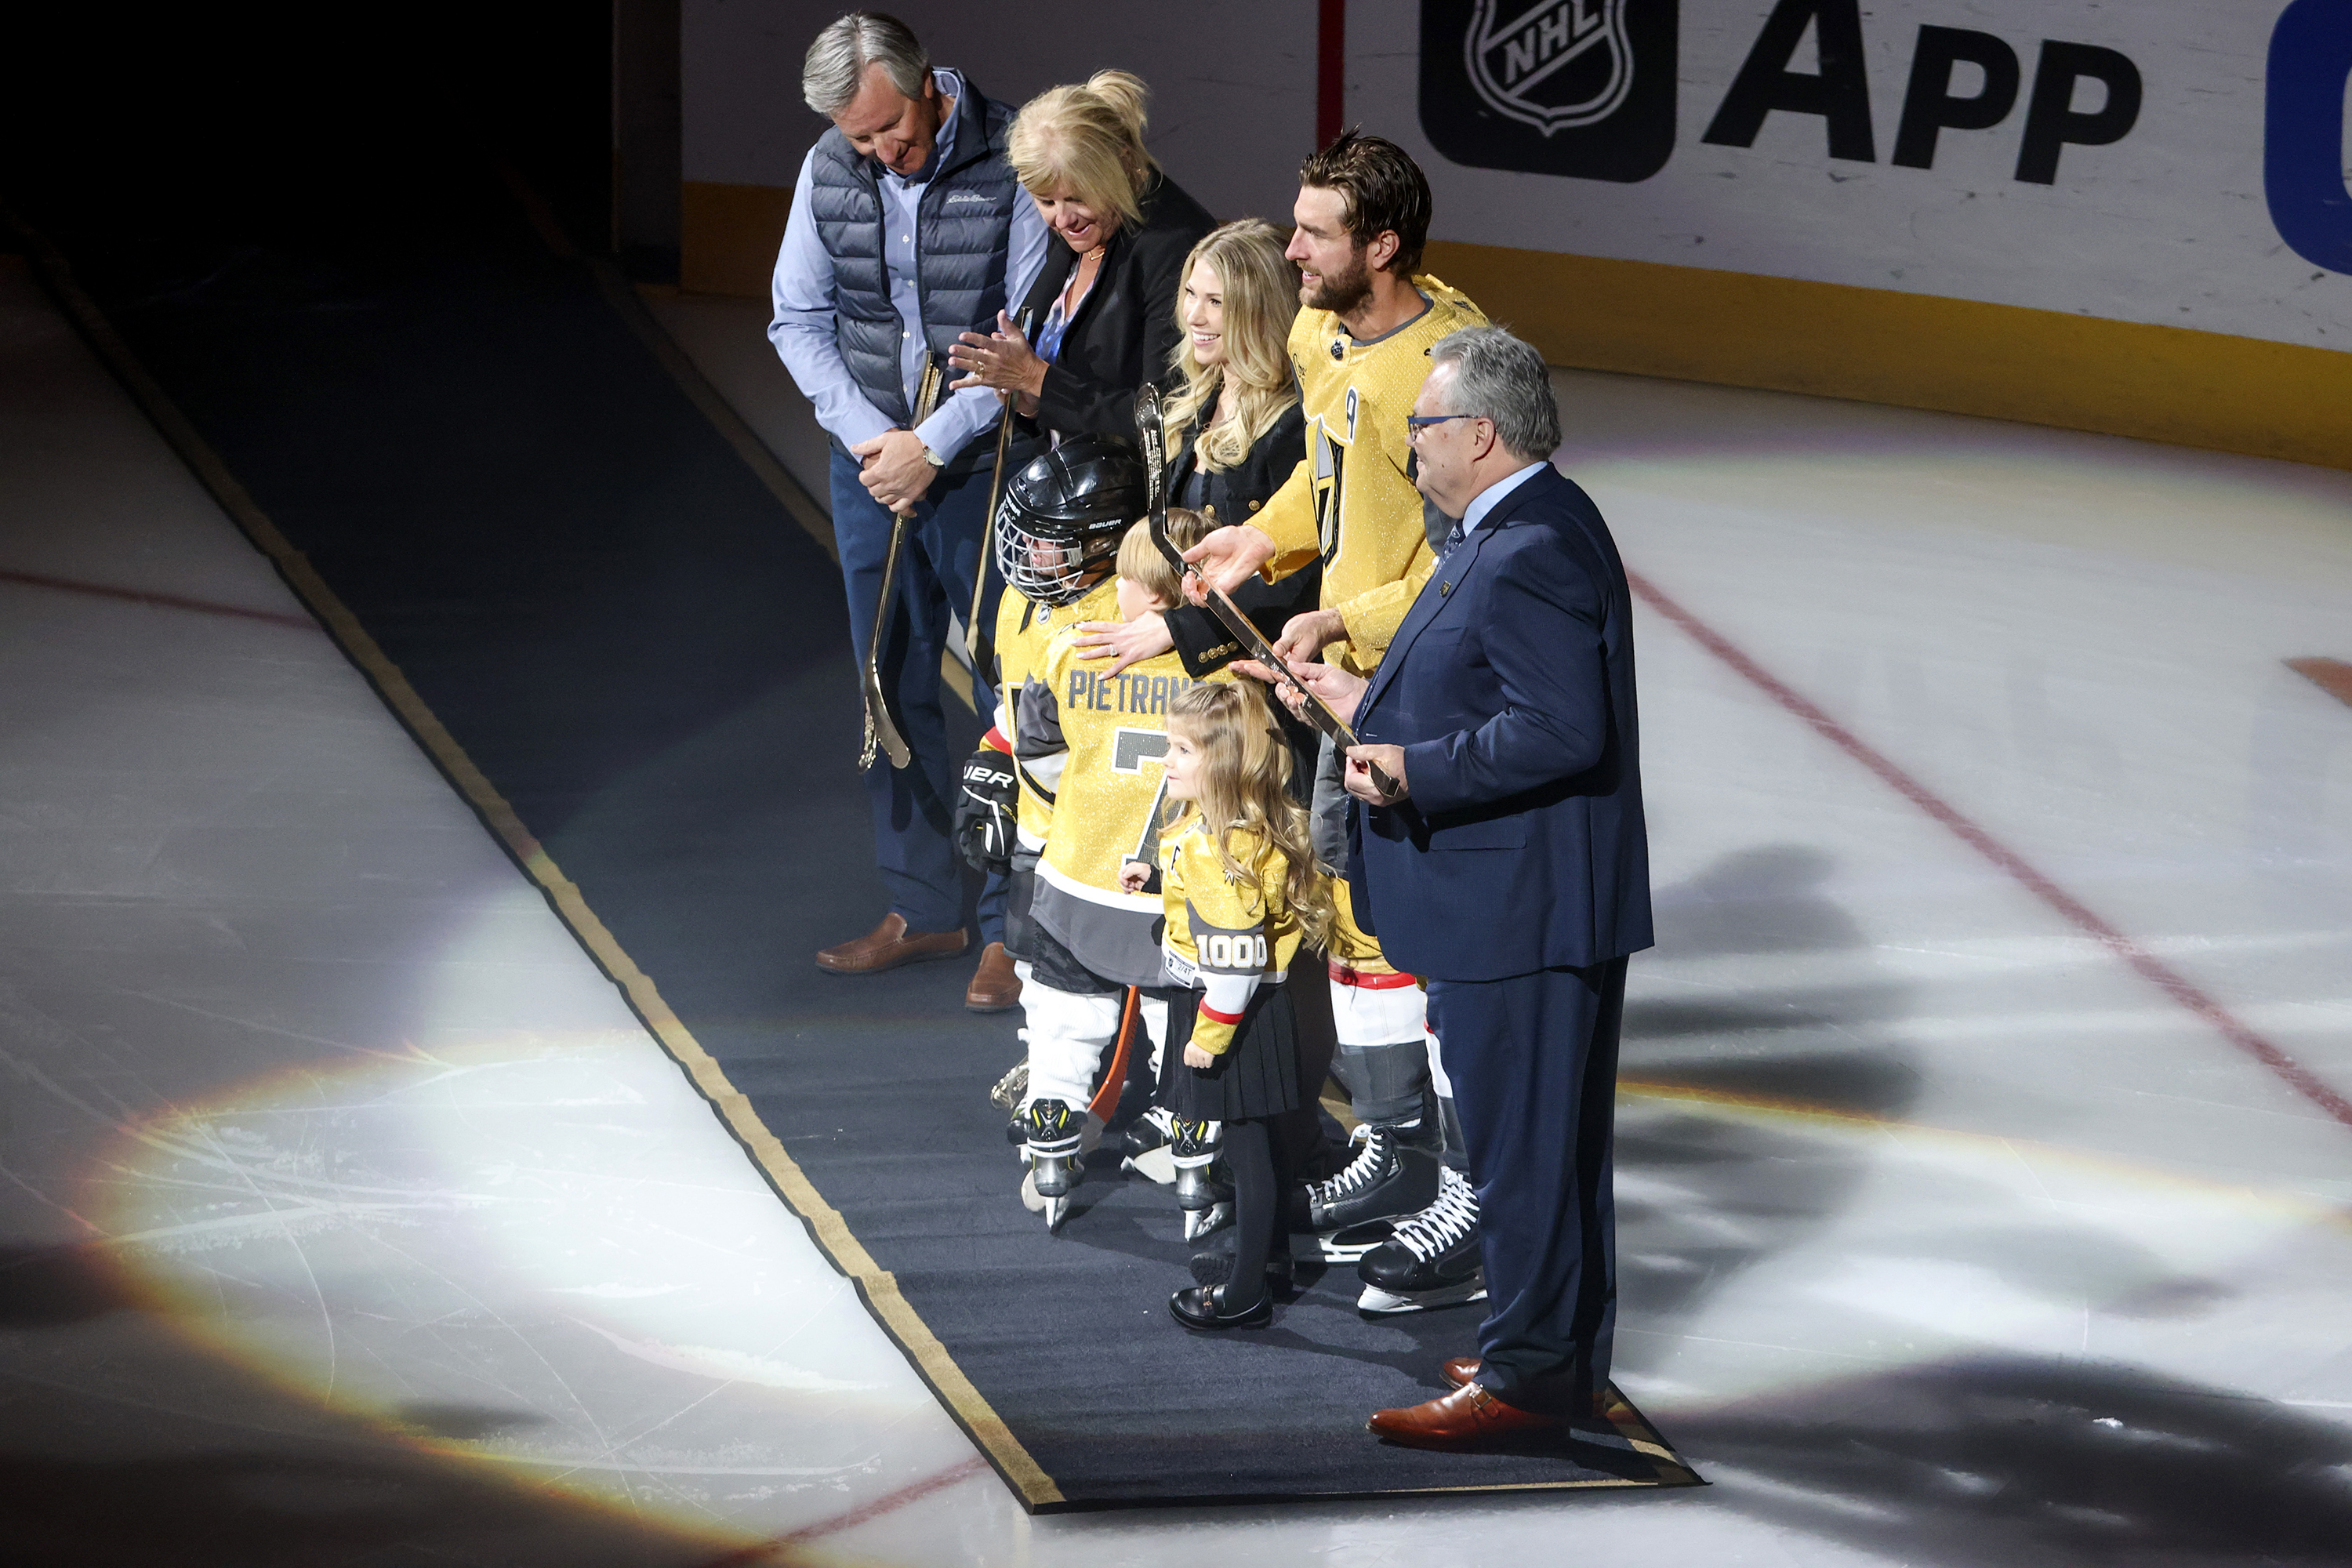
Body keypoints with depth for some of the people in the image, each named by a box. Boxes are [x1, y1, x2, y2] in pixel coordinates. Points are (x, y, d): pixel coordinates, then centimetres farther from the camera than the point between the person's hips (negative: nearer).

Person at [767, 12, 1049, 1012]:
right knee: (892, 687, 12)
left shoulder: (1012, 167, -15)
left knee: (1009, 694, -1)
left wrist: (931, 445, -15)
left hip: (986, 467, -5)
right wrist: (868, 436, -7)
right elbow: (800, 319, 7)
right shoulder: (830, 171, 0)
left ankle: (1013, 926, 7)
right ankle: (921, 908, 24)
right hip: (870, 462, 5)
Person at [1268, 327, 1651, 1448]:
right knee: (1548, 1133, 18)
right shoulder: (1519, 528, 12)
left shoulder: (1531, 556, -23)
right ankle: (1566, 1349, 28)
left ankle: (1529, 1370, 6)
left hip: (1521, 908, -11)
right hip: (1526, 902, 11)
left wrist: (1415, 768, -26)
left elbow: (1563, 730, -29)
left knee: (1518, 1136, -2)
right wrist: (1378, 702, 16)